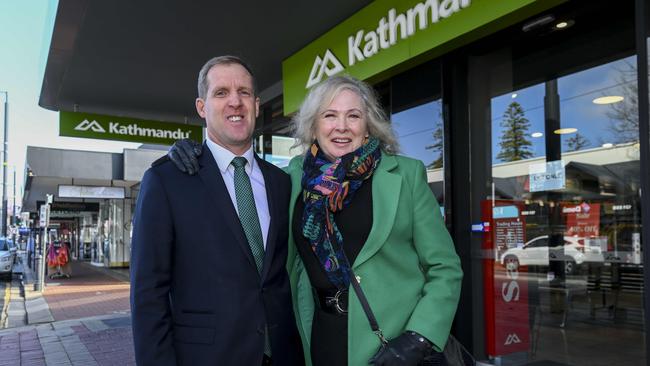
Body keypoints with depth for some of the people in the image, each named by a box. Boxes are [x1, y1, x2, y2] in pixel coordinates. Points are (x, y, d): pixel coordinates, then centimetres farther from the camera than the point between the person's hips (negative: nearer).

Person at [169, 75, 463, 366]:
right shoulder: (297, 175, 3)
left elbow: (445, 268, -3)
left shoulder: (406, 175, -5)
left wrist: (418, 340, -15)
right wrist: (192, 151, 1)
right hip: (322, 341, 3)